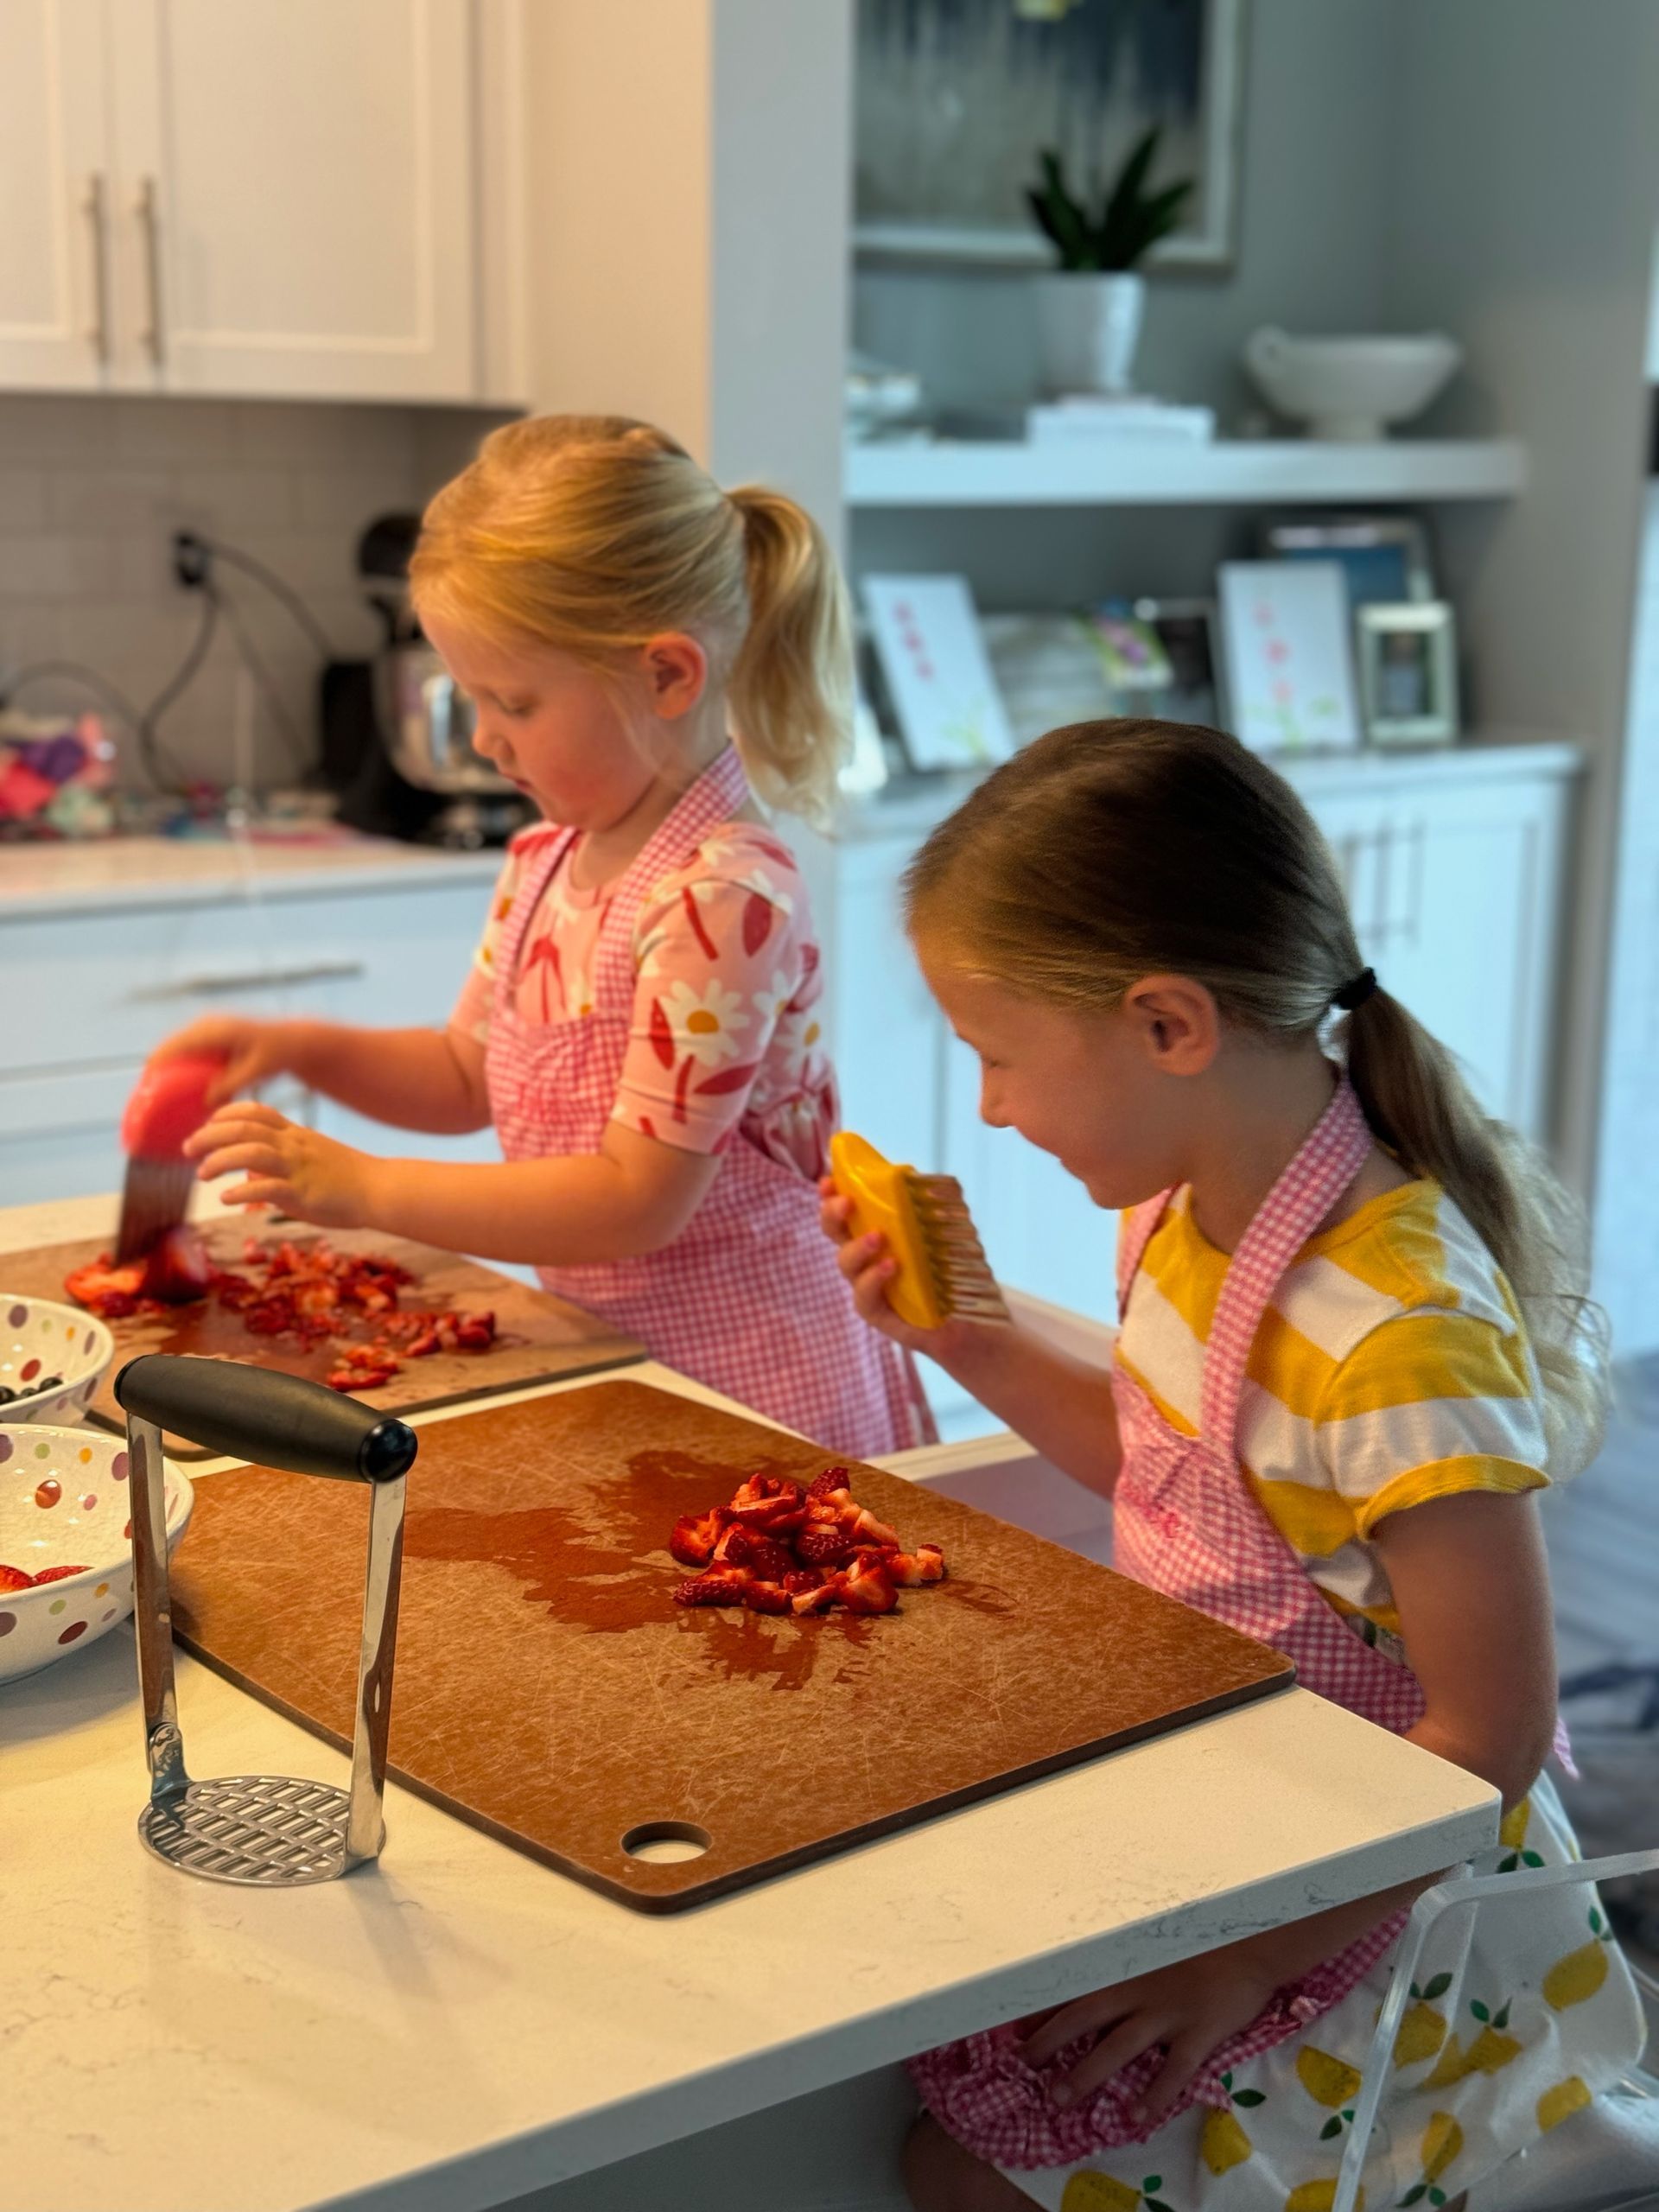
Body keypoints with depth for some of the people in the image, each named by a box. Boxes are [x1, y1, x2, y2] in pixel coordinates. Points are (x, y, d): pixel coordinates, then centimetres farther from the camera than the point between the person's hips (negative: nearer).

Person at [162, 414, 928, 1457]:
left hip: (749, 1384, -7)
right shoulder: (544, 862, 5)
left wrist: (363, 1187, -21)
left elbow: (639, 1202, -22)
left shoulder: (726, 898, -21)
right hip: (606, 1352, 7)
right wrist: (300, 1047, 1)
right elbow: (471, 1076, 19)